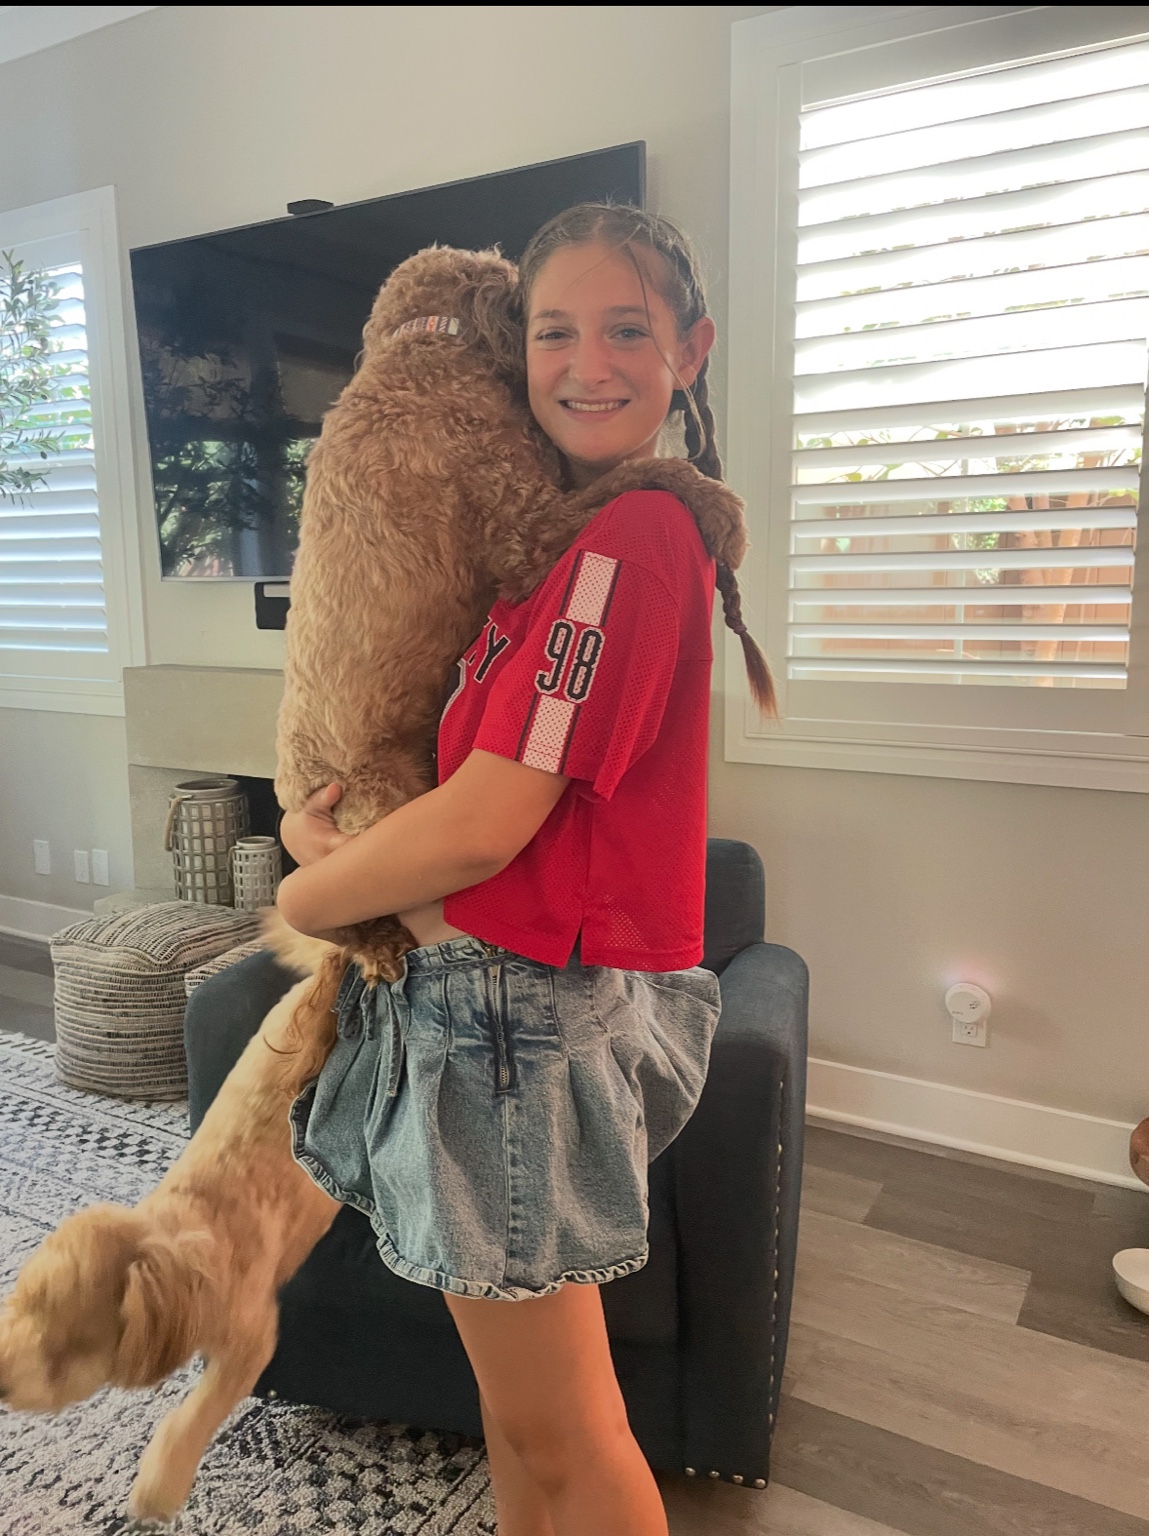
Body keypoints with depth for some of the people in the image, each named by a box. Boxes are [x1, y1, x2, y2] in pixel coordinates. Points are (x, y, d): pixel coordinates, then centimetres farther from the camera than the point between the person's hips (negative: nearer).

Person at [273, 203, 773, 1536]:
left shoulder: (629, 541, -18)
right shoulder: (569, 536, 11)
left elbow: (482, 827, -23)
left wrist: (305, 898, -7)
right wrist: (312, 822, 2)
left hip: (520, 1011, -9)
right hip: (500, 996, 9)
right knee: (514, 1393, 25)